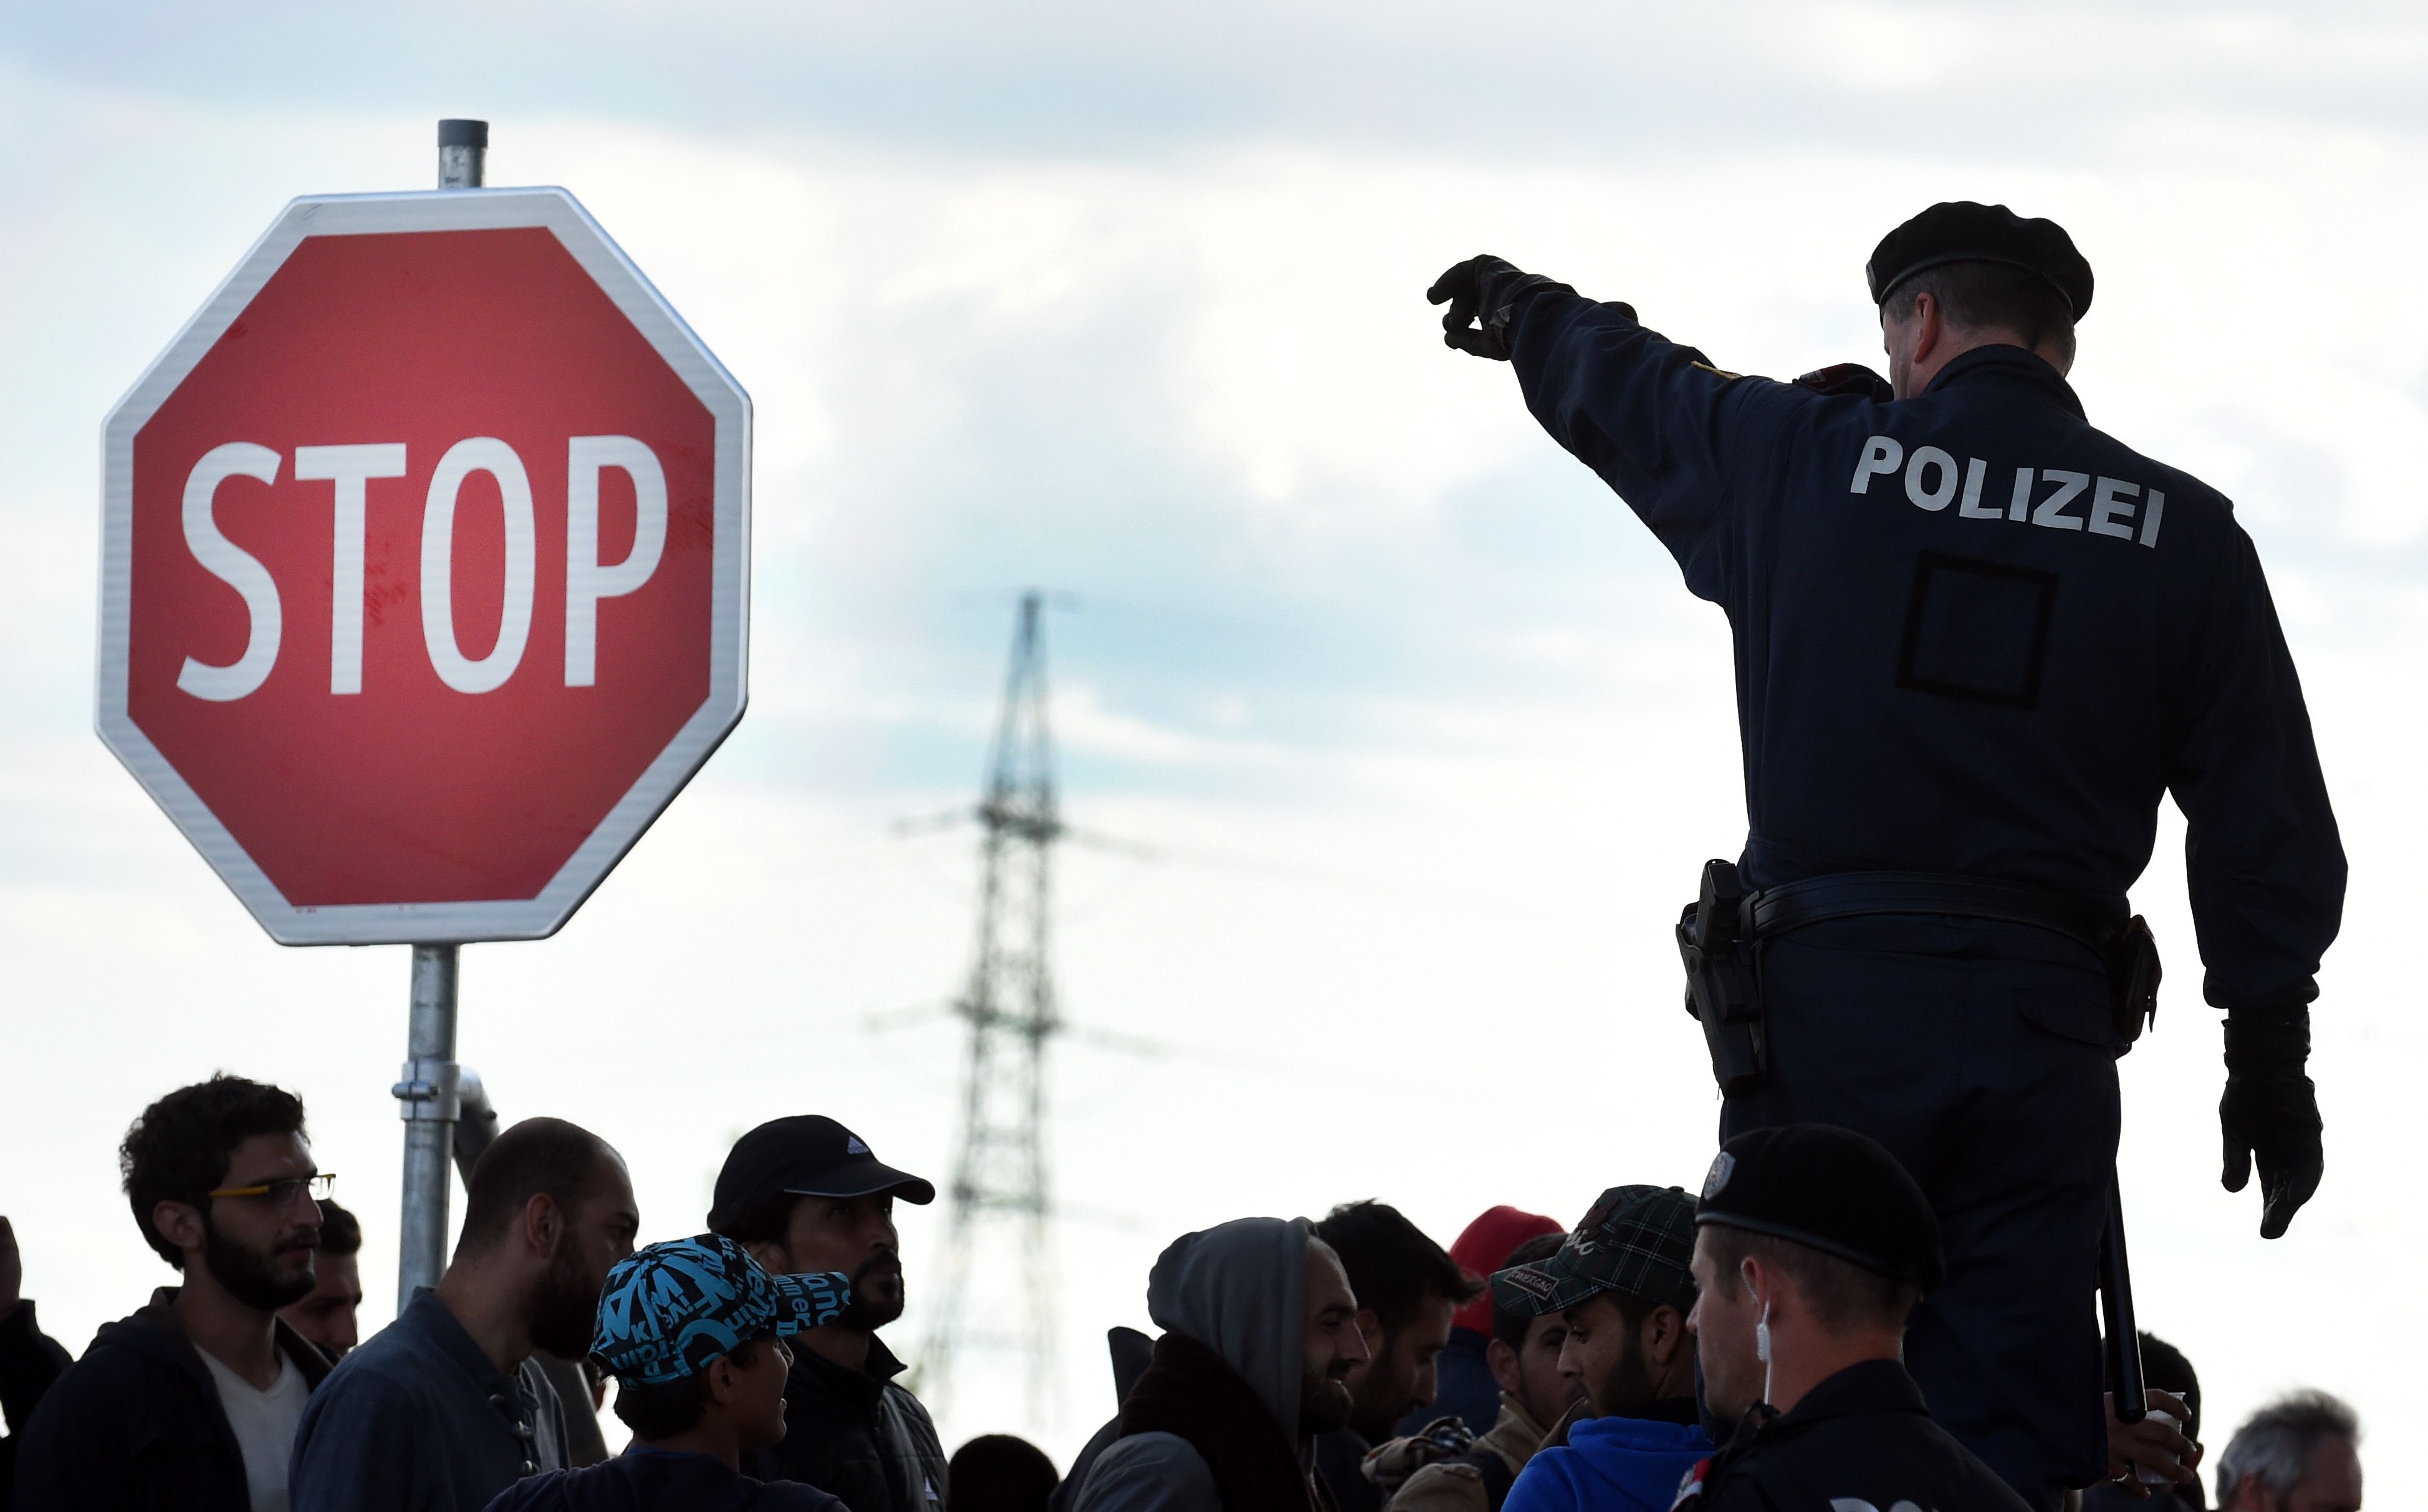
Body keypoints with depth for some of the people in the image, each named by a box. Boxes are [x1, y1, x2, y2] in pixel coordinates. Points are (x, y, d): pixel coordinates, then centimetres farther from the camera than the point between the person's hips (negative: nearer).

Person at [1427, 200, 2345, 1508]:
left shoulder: (1802, 460, 2)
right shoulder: (2184, 533, 6)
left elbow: (1627, 396, 24)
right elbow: (2270, 823, 7)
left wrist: (1530, 318, 46)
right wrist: (2269, 1055, 15)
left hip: (1823, 1006, -1)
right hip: (2045, 1029, 1)